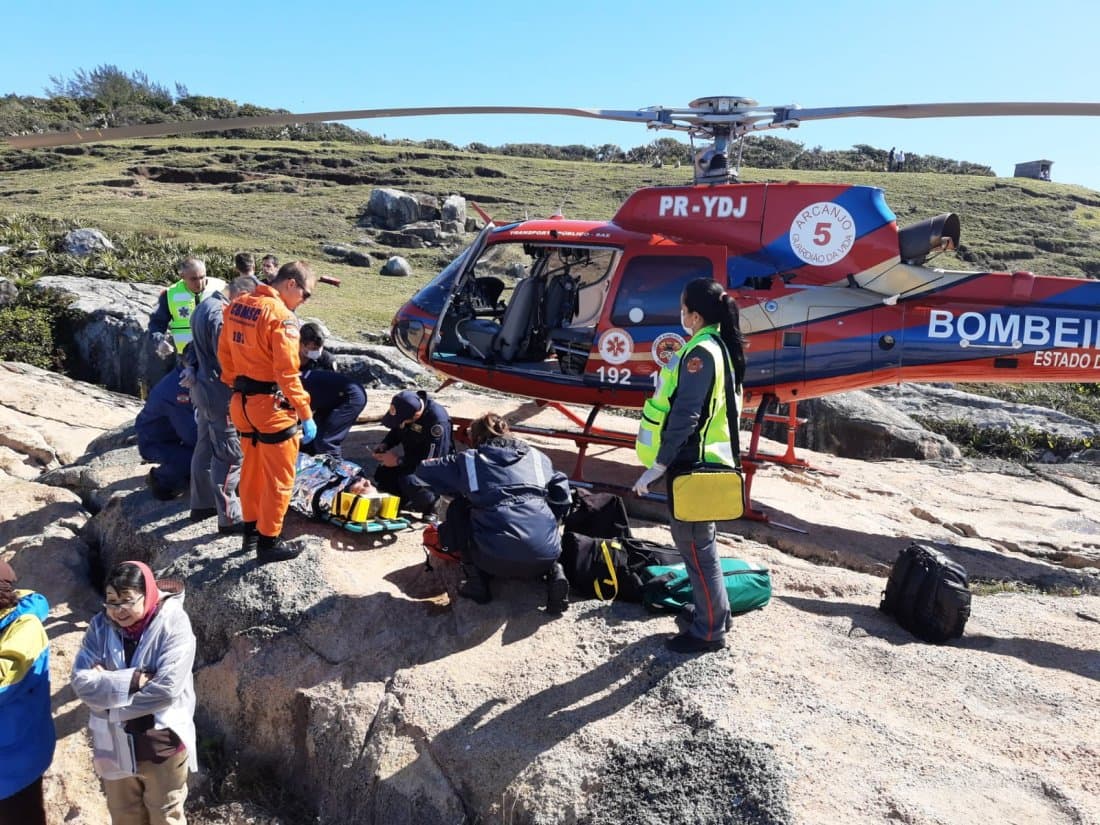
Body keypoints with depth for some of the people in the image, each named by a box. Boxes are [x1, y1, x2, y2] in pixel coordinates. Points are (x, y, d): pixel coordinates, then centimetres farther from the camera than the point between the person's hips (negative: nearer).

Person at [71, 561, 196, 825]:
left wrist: (108, 685, -17)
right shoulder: (100, 625, -6)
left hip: (162, 746, -4)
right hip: (114, 746, 4)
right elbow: (82, 682, -14)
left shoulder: (173, 624, -19)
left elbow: (167, 688, -26)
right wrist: (133, 680, -24)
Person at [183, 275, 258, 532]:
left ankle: (201, 504, 32)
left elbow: (196, 347, 18)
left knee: (205, 448, 19)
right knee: (229, 456, -4)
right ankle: (229, 518, 1)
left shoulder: (205, 306, 11)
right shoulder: (221, 314, -21)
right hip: (220, 394, -10)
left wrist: (192, 368, 6)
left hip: (202, 389, 10)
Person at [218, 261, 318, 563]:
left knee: (252, 469, 21)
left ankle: (251, 529, 34)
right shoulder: (281, 316, -19)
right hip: (271, 405, -8)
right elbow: (287, 372, -22)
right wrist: (306, 414, -18)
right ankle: (268, 541, 12)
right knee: (278, 477, 4)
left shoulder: (237, 305, 6)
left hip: (242, 402, 8)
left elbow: (224, 352, 13)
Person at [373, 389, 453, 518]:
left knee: (409, 481, -32)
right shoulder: (406, 406, -12)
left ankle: (431, 500, -3)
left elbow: (432, 459, -31)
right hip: (413, 459, 8)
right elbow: (396, 431, 9)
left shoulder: (437, 419, -33)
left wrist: (398, 461, -25)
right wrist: (384, 445, -11)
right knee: (382, 475, -4)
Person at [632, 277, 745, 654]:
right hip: (713, 458, 10)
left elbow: (685, 416, -23)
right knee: (696, 538, 21)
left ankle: (709, 630, 12)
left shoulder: (700, 353, -19)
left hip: (695, 464, -10)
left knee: (694, 543, 0)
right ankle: (714, 611, 34)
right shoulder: (725, 347, 11)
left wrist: (659, 465, -21)